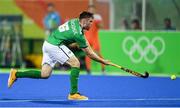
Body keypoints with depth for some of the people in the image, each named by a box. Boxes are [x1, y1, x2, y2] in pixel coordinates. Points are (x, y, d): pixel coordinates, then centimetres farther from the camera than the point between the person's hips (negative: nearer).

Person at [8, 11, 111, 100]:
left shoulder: (75, 21, 6)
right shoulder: (78, 34, -18)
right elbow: (90, 54, -11)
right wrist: (103, 61, -3)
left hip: (48, 44, 9)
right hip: (54, 45, -9)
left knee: (45, 74, 9)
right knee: (76, 64, -10)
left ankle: (16, 74, 9)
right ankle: (73, 94, -11)